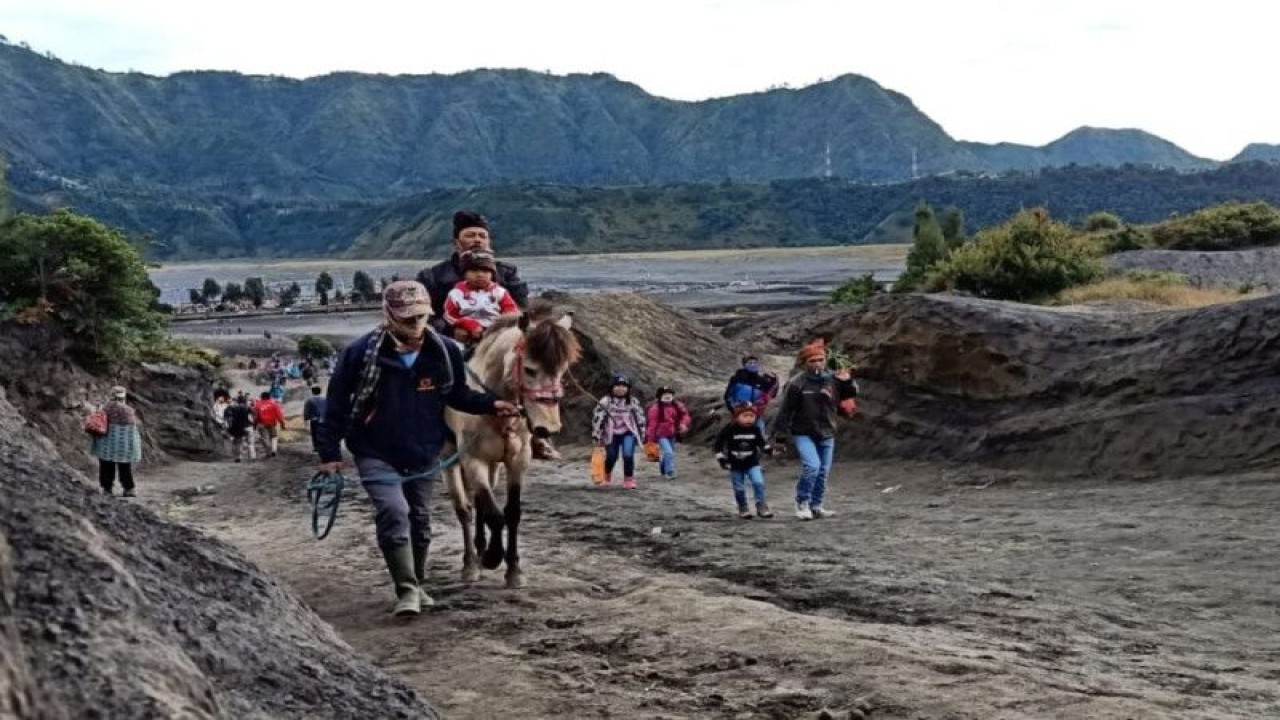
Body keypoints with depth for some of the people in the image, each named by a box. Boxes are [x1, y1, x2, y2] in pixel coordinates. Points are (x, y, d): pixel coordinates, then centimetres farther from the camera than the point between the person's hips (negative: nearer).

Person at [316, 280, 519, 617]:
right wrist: (330, 453, -8)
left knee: (420, 519, 16)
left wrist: (490, 404, -6)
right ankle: (407, 591, -17)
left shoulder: (445, 352, -8)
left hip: (424, 455, 4)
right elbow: (337, 405, -7)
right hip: (377, 455, -4)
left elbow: (457, 394, 10)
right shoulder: (360, 353, -16)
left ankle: (416, 584, 36)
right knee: (393, 512, -22)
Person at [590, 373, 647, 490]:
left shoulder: (633, 402, -2)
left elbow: (640, 417, 7)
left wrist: (642, 434, 10)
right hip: (612, 434, 0)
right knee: (611, 457, 13)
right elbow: (597, 418, -9)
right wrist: (596, 436, -9)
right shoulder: (605, 402, -9)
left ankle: (629, 480, -7)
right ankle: (606, 477, 41)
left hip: (628, 433, 0)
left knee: (628, 455, -18)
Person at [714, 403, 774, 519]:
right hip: (735, 465, -1)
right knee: (739, 488, 6)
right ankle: (743, 508, 26)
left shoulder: (755, 429, -5)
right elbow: (719, 442, -5)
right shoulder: (730, 429, -14)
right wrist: (721, 457, -7)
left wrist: (769, 449, -6)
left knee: (758, 482, -16)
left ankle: (761, 506, -4)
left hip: (752, 463, 1)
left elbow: (762, 442, 10)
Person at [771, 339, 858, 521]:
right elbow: (786, 410, -8)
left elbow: (851, 394, 4)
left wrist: (848, 382, -18)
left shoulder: (832, 379, -1)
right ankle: (802, 502, -2)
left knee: (823, 472, 9)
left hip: (826, 435, 5)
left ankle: (816, 506, 23)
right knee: (812, 466, -20)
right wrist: (780, 434, -9)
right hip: (803, 434, -5)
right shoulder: (797, 383, -11)